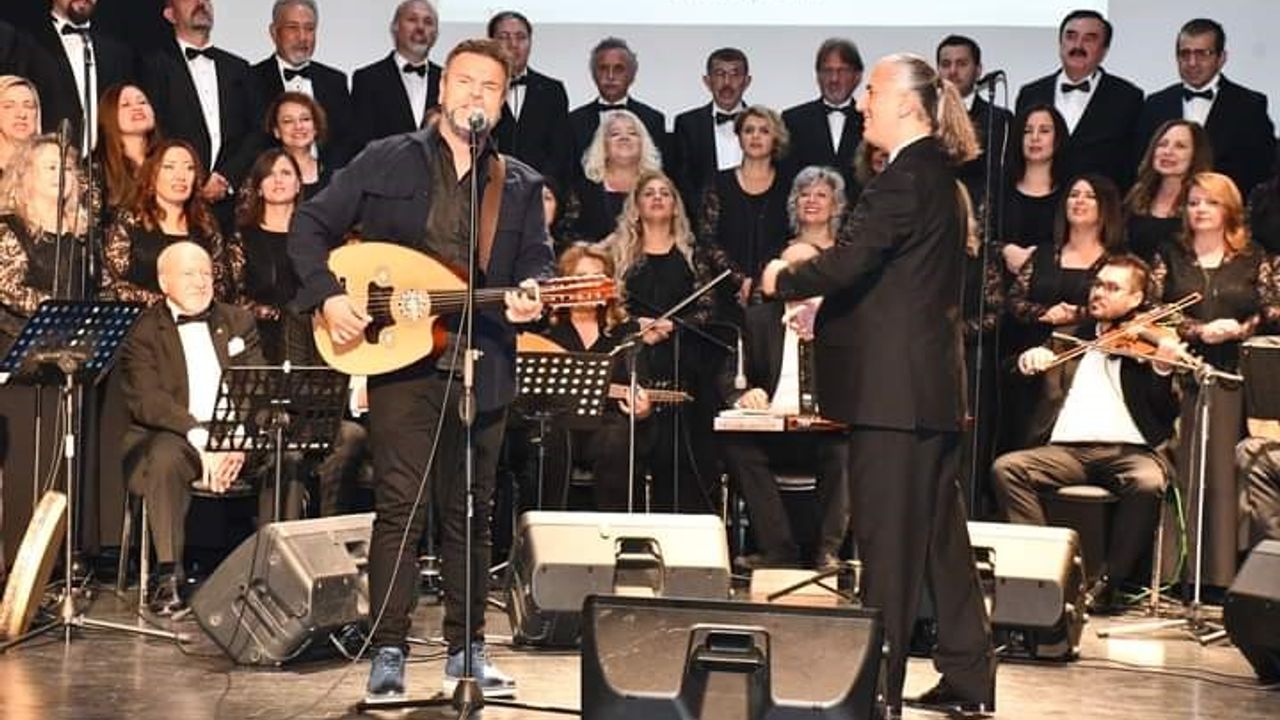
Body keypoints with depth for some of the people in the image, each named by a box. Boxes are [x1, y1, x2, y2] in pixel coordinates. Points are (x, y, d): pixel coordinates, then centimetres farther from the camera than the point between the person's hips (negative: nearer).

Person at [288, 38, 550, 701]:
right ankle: (388, 652, 2)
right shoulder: (386, 162, 4)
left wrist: (529, 295, -15)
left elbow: (536, 260, 8)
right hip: (398, 354, -3)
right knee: (399, 504, -4)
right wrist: (329, 296, -9)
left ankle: (466, 647, 19)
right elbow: (311, 225, 5)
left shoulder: (521, 186, 12)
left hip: (483, 365, 3)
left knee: (470, 511, 9)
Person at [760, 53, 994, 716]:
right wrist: (820, 300, 17)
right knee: (940, 535, 14)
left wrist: (783, 280, -7)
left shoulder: (903, 178, -15)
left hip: (892, 387, -10)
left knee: (886, 538, -4)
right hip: (932, 386, 10)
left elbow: (846, 263, -23)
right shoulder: (938, 175, 15)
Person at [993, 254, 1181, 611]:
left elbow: (1166, 415, 0)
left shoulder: (1150, 344, 11)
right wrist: (1029, 359, -4)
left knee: (1148, 484, -34)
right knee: (1006, 468, -22)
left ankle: (1107, 583, -19)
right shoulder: (1070, 338, 22)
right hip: (1067, 448, 3)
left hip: (1129, 449, -3)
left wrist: (1163, 371, -20)